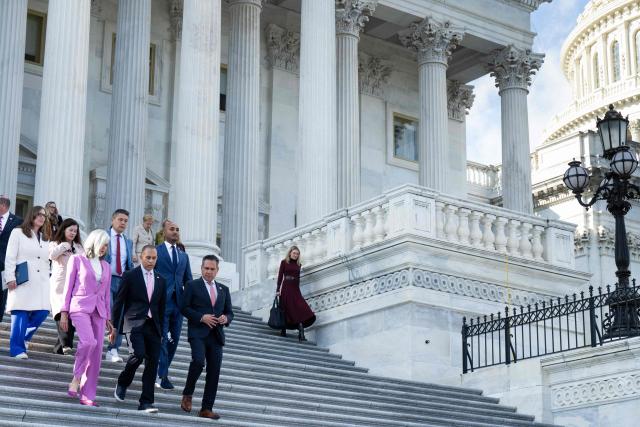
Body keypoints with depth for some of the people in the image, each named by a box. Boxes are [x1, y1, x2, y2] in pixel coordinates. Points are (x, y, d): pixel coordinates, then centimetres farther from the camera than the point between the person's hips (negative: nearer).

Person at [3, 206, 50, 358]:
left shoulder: (45, 238, 22)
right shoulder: (18, 233, 6)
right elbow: (10, 257, -1)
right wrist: (10, 278, -10)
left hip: (41, 282, 5)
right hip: (22, 282, -5)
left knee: (42, 312, -5)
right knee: (20, 314, -8)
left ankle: (23, 337, 16)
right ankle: (17, 348, -4)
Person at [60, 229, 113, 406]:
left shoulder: (106, 266, 17)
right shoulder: (77, 259, 4)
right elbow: (68, 286, 3)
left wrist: (108, 317, 17)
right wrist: (64, 312, -3)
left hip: (98, 311, 5)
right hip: (80, 307, -5)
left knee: (96, 354, -2)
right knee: (89, 341, -28)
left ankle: (87, 395, 3)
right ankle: (76, 377, -9)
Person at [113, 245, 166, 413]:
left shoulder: (160, 280, 14)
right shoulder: (130, 276, 1)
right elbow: (118, 302, 2)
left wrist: (160, 330, 14)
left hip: (152, 326, 4)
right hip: (134, 323, -4)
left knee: (153, 362, -4)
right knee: (139, 354, -23)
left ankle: (146, 402, 1)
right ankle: (122, 383, 4)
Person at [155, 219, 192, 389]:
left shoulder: (184, 256, 18)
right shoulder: (156, 251, 1)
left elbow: (188, 280, 17)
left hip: (178, 302, 6)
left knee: (174, 339, 8)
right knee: (162, 339, -7)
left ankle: (163, 371, 20)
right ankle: (162, 376, -4)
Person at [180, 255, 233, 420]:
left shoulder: (224, 290, 18)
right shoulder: (192, 286, 5)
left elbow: (229, 312, 21)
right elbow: (184, 307, -2)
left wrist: (226, 318, -3)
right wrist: (201, 317, -13)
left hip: (216, 336, 4)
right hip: (198, 333, -4)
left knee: (214, 372, 0)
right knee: (198, 361, -26)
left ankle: (206, 409, 6)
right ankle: (187, 394, -3)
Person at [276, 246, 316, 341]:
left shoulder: (298, 264, 15)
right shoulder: (284, 262, 4)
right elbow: (280, 276, 0)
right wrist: (277, 290, -7)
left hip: (295, 289, 3)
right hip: (286, 289, -3)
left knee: (301, 309, -12)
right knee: (286, 310, -3)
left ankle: (301, 334, -19)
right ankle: (283, 331, 10)